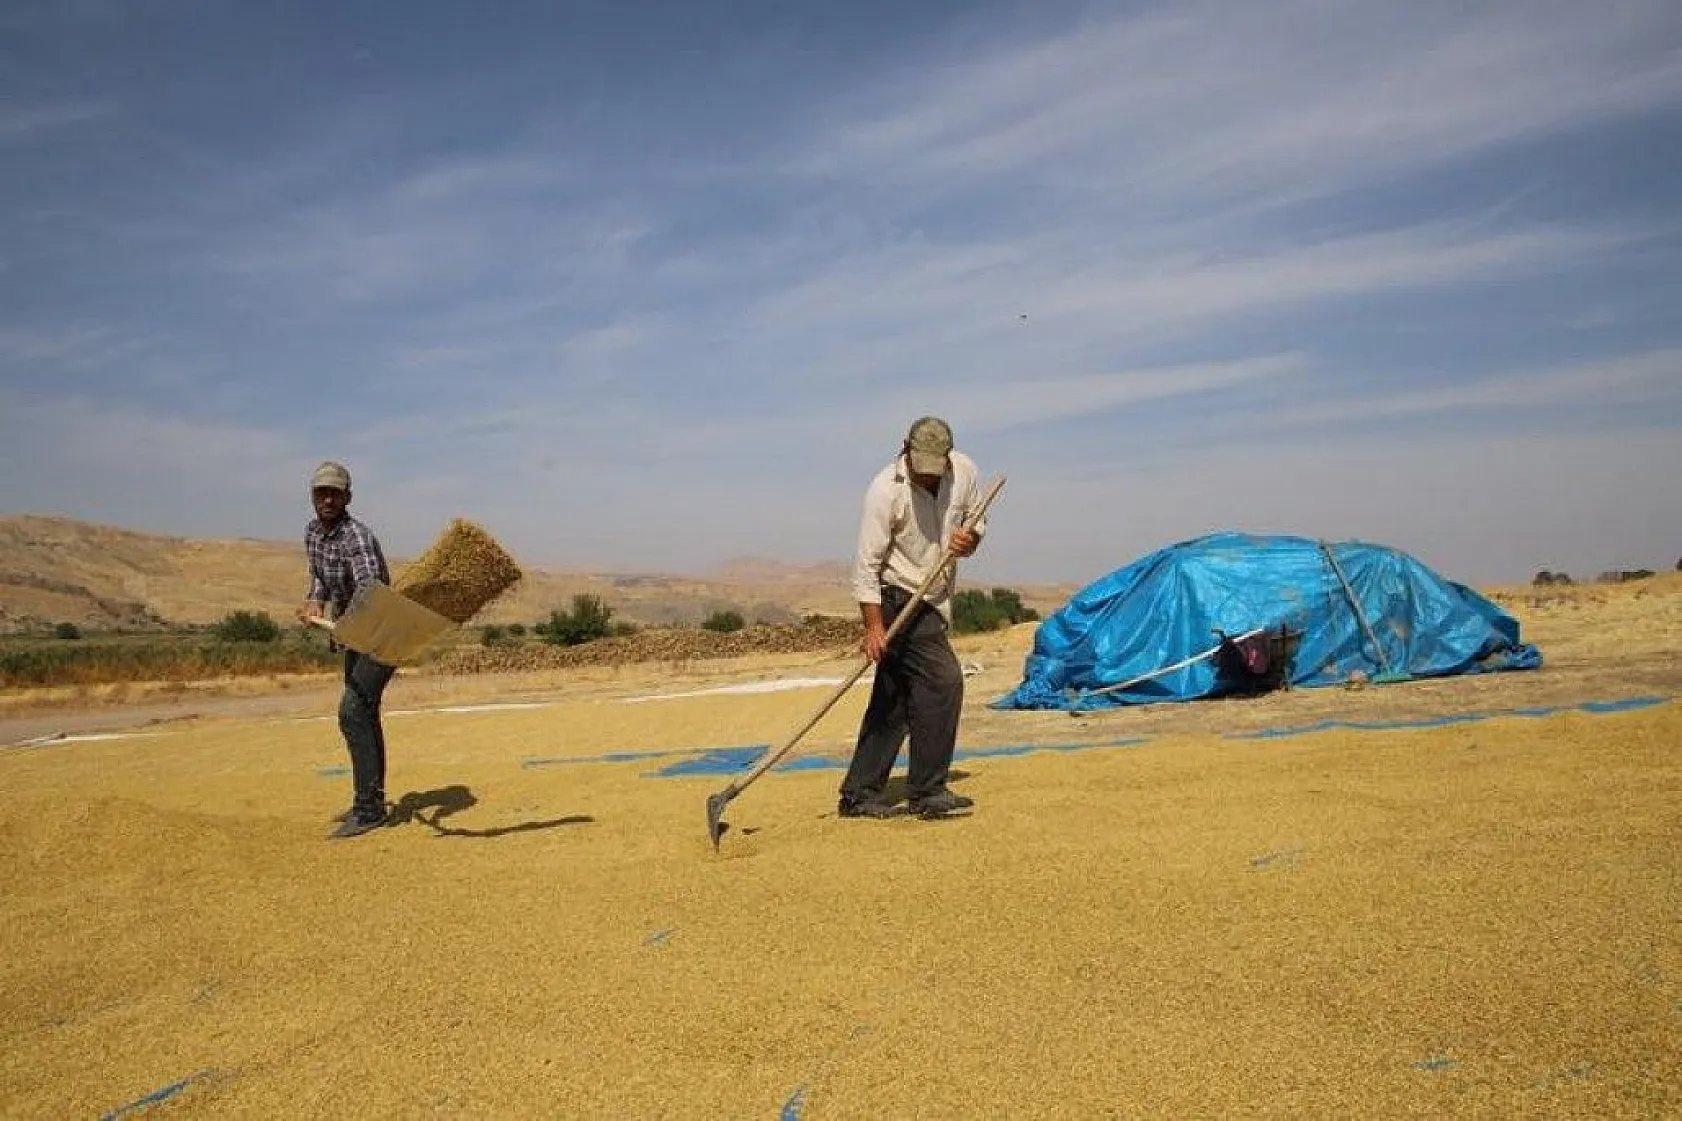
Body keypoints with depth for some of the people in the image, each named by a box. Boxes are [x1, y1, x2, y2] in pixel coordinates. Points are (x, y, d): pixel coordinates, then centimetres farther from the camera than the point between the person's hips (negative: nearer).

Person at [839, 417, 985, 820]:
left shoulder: (964, 471, -1)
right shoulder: (886, 489, -18)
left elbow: (975, 521, 15)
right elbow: (867, 564, -18)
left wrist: (969, 540, -10)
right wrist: (874, 627, -23)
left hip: (931, 601, 7)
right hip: (896, 599, -7)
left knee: (893, 699, 8)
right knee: (943, 680, -17)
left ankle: (859, 795, 15)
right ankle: (927, 791, -8)